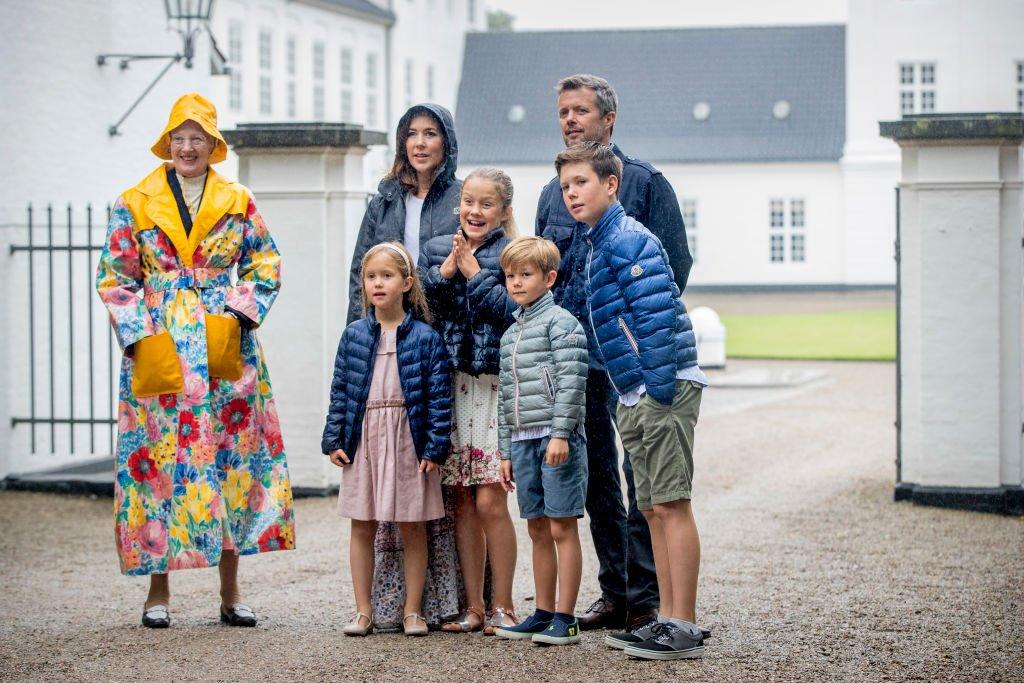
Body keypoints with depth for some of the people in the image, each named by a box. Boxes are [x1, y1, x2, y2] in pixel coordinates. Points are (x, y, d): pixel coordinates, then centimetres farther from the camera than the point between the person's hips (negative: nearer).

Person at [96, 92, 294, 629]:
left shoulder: (238, 203, 10)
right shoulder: (134, 204, 6)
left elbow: (265, 265, 11)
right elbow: (114, 277, 5)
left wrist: (241, 312, -5)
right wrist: (139, 335, -6)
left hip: (225, 348, 1)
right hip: (158, 348, -1)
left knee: (231, 458, -1)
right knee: (160, 458, -3)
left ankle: (231, 593, 6)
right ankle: (157, 590, 5)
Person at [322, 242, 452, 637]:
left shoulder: (425, 337, -3)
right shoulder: (354, 336, 4)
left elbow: (439, 396, -4)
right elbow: (340, 391, 6)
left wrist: (435, 447, -9)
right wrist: (334, 440, 0)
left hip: (409, 440, -2)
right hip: (363, 440, 3)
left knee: (413, 528, 5)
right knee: (362, 527, 7)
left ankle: (413, 611, 13)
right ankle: (363, 611, 14)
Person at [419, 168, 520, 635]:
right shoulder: (435, 250, 11)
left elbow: (515, 311, -13)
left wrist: (474, 273, -10)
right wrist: (446, 271, -13)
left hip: (497, 384, -4)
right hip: (450, 383, 4)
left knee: (490, 501, -7)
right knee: (462, 501, 6)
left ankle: (502, 606, 4)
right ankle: (473, 607, 13)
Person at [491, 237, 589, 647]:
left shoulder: (561, 322, -4)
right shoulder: (510, 335, 19)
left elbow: (571, 382, -12)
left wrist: (560, 433, -19)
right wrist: (507, 451, 17)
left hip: (557, 437, -7)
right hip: (522, 440, 7)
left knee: (561, 527, -6)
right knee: (538, 529, 11)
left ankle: (565, 619, -4)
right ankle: (543, 613, 18)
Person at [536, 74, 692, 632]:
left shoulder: (645, 182, -1)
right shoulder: (553, 193, 15)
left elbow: (674, 266, -4)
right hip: (575, 358, 6)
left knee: (640, 475, -5)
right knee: (597, 478, 9)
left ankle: (646, 596, -1)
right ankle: (614, 592, 17)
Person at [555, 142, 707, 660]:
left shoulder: (629, 241, -12)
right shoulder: (599, 244, 18)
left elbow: (658, 316, -20)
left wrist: (660, 389, -22)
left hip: (664, 389, -10)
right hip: (635, 397, 10)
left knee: (670, 504, -8)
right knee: (654, 510, 11)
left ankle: (685, 627, -6)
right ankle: (668, 619, 16)